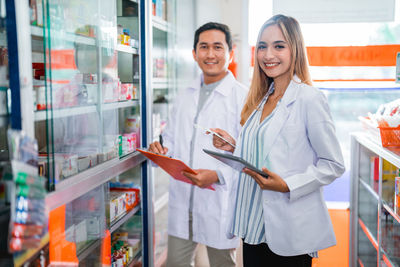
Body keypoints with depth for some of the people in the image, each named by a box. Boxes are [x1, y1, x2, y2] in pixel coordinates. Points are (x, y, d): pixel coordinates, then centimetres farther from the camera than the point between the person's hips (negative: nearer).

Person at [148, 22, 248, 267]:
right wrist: (158, 150, -4)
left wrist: (218, 175, -26)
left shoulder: (244, 98, -9)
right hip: (182, 200, 5)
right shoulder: (184, 97, 12)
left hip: (220, 203, -5)